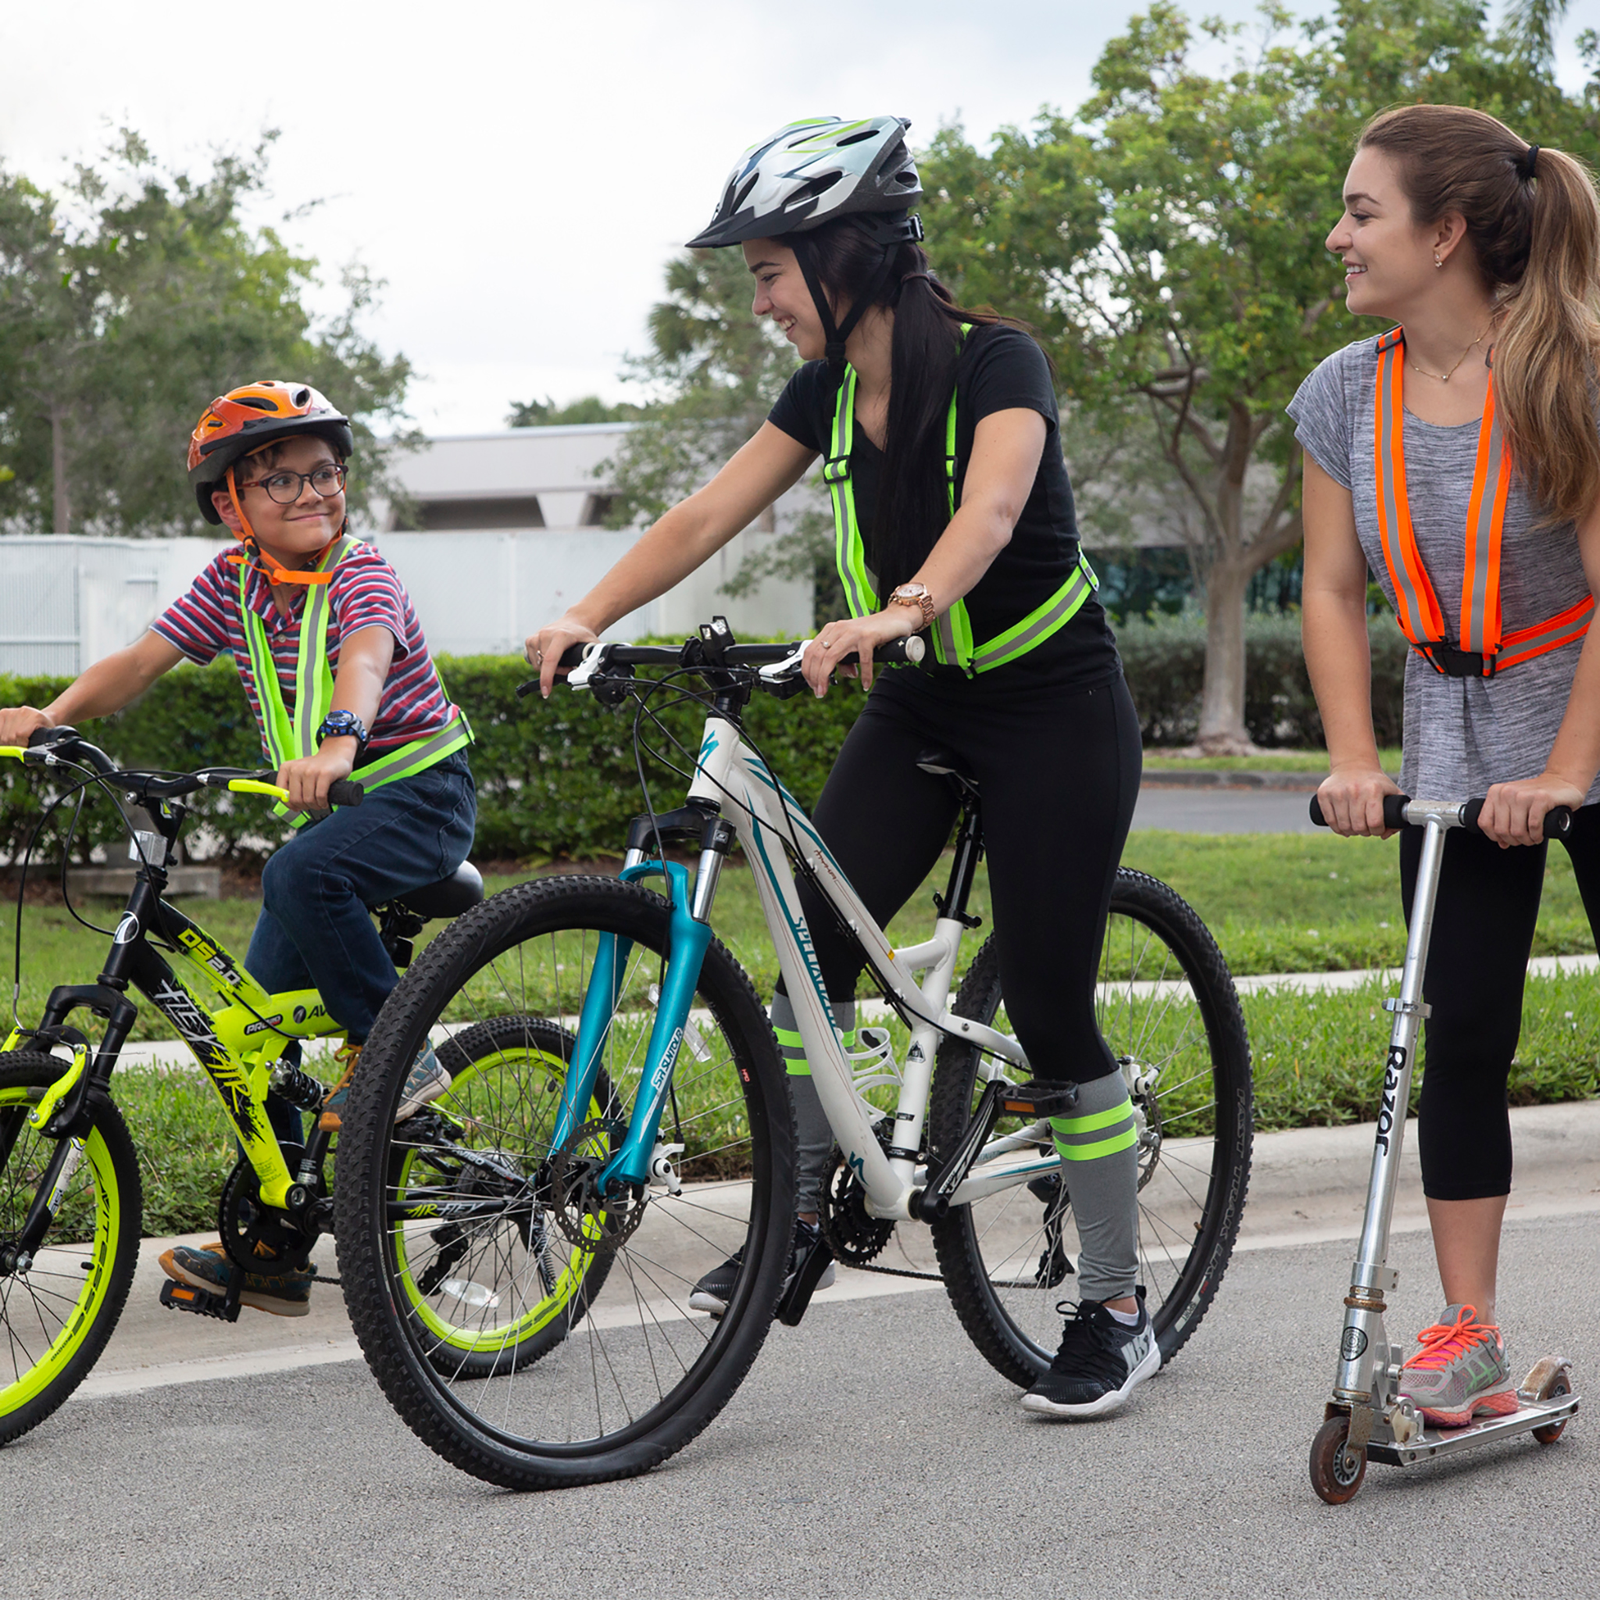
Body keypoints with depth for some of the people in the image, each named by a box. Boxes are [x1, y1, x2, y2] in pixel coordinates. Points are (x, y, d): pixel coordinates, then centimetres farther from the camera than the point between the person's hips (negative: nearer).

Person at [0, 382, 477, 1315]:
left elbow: (364, 659, -38)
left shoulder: (361, 578, -17)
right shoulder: (234, 582, 0)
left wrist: (338, 742, -59)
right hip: (333, 808, 7)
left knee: (301, 877, -37)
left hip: (420, 795, -7)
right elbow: (140, 663, -5)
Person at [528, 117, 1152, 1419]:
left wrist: (900, 608, -58)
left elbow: (989, 510, -40)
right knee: (817, 933, -11)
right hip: (921, 703, 6)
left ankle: (1118, 1312, 7)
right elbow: (707, 516, -5)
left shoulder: (993, 363, -21)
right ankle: (797, 1216, 4)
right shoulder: (830, 389, 0)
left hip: (1054, 710, -6)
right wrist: (586, 616, -20)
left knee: (1051, 1013, -5)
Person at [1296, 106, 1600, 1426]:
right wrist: (1353, 762, -8)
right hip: (1457, 757, 4)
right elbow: (1334, 591, 2)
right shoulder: (1346, 397, -3)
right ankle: (1469, 1332, 6)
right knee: (1464, 1039, 1)